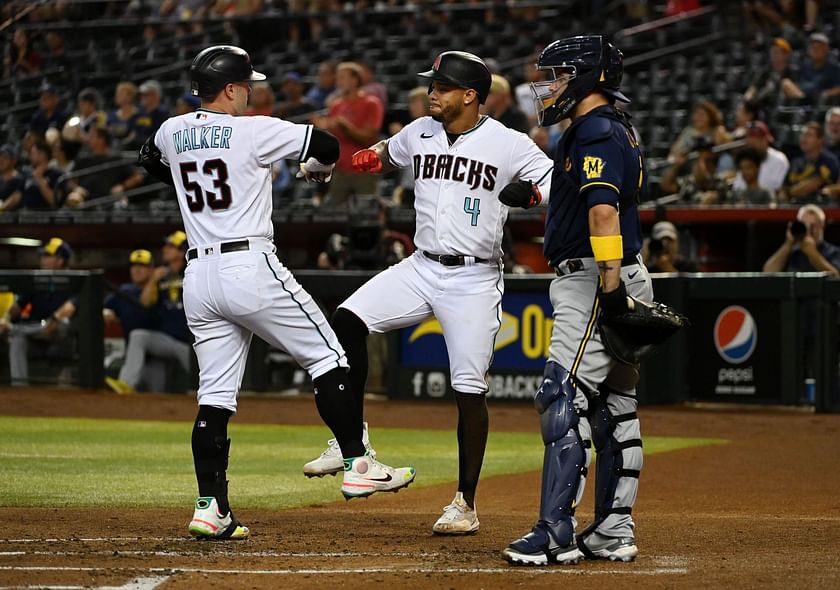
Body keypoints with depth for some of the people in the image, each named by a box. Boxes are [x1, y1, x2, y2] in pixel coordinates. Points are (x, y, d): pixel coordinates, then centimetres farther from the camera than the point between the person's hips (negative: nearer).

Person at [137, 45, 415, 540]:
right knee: (328, 357, 6)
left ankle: (211, 508, 1)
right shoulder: (254, 131, -7)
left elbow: (152, 161, 33)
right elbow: (326, 146, -4)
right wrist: (318, 168, 18)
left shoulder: (172, 132, 10)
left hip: (199, 276, 6)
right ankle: (357, 466, 4)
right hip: (251, 267, -6)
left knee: (215, 396, 7)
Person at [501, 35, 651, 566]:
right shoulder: (620, 130, 20)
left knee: (564, 401, -14)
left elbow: (603, 209, -24)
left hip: (594, 282, -11)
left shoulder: (595, 132, -13)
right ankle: (615, 531, 15)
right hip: (617, 281, 11)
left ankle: (556, 534, -18)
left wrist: (611, 284, -31)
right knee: (614, 405, 12)